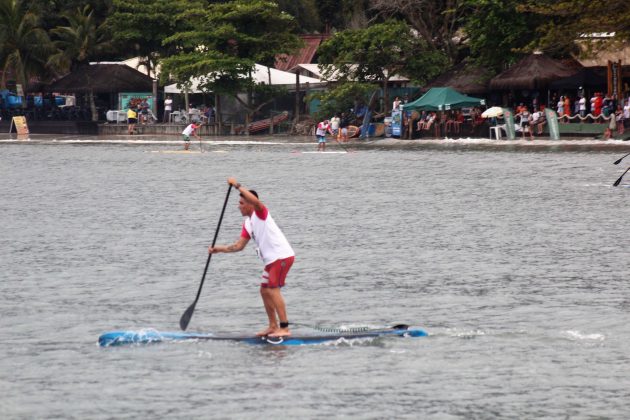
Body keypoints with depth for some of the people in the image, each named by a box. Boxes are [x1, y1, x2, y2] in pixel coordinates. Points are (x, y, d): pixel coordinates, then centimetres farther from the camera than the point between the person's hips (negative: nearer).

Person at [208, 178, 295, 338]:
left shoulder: (261, 213, -8)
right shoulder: (247, 224, 16)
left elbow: (255, 201, -32)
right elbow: (238, 246, 17)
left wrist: (237, 186, -27)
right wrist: (218, 249, 10)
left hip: (282, 256, -10)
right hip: (272, 259, 10)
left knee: (273, 290, -14)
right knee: (264, 291, 13)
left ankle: (284, 328, -16)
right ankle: (273, 326, 20)